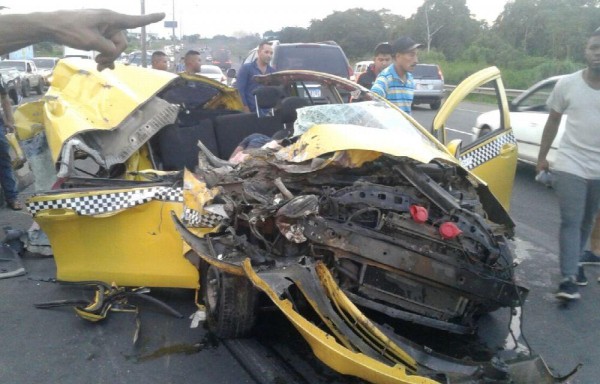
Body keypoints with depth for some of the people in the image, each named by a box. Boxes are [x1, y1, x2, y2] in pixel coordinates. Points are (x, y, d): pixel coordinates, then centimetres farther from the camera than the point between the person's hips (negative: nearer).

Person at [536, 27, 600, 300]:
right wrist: (542, 157, 8)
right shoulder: (567, 84, -3)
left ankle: (574, 262, 35)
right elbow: (553, 121, 6)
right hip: (570, 165, -2)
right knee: (571, 222, -6)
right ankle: (569, 278, -4)